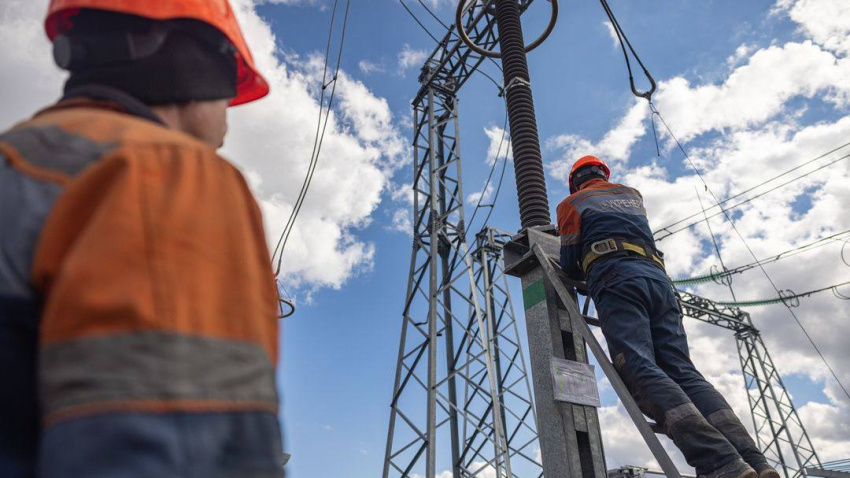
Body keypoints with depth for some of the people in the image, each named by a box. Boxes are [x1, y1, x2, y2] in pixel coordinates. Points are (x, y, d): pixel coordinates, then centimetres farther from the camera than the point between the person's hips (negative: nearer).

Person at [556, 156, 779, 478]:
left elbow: (569, 264, 14)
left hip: (617, 280, -6)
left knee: (640, 370, -21)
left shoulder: (572, 203, 19)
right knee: (682, 371, -4)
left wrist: (588, 273, 37)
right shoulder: (633, 195, 35)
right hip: (658, 277, 6)